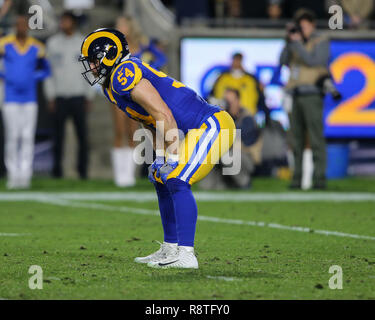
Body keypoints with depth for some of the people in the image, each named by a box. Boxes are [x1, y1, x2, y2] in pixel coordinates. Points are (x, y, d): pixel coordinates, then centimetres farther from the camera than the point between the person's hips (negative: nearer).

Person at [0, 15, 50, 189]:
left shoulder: (36, 47, 5)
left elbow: (45, 70, 18)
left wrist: (33, 78, 2)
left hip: (30, 98, 2)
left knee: (28, 137, -3)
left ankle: (24, 175, -1)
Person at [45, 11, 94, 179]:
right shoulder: (53, 43, 7)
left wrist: (89, 97, 3)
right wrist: (50, 96, 0)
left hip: (78, 96, 0)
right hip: (59, 96, 0)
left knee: (82, 134, -3)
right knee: (58, 135, -1)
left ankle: (83, 170, 4)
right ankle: (57, 170, 5)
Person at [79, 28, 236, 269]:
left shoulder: (124, 74, -16)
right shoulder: (113, 86, 16)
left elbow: (164, 115, -21)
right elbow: (154, 123, 23)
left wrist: (173, 157, -20)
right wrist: (161, 158, 13)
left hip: (211, 126, -11)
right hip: (203, 129, 11)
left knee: (177, 183, -19)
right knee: (163, 182, 17)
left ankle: (186, 255, -22)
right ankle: (170, 250, 23)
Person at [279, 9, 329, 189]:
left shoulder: (321, 43, 1)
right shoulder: (297, 45, 19)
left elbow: (313, 62, -15)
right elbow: (283, 61, 6)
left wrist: (297, 43, -13)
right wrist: (289, 42, -4)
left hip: (313, 95, -6)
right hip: (296, 97, 6)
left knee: (316, 138, -10)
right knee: (296, 139, 3)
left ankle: (319, 179, -11)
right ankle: (297, 179, 4)